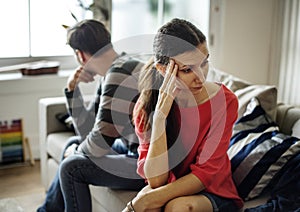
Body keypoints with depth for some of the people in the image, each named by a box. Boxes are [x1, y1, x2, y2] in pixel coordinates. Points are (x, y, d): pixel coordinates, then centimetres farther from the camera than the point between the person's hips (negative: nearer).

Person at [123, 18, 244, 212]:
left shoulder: (224, 101, -16)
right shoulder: (148, 103, -12)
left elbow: (205, 173, -17)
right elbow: (156, 180, -20)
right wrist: (160, 115, -29)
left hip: (213, 193, -1)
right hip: (169, 189, 1)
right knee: (146, 196, -31)